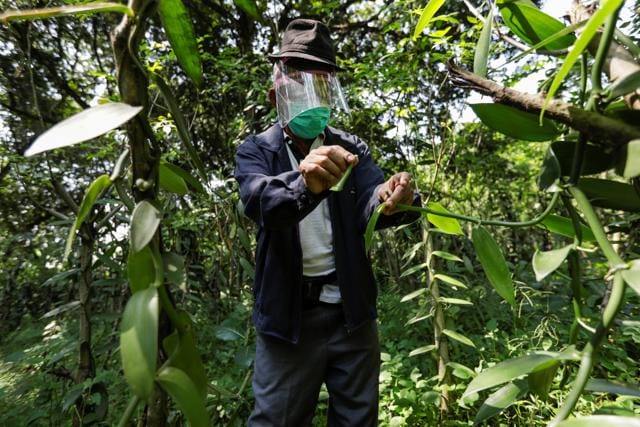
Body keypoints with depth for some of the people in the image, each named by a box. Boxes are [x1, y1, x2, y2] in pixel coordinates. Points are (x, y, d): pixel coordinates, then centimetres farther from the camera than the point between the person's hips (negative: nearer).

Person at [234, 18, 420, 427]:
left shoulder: (352, 149, 3)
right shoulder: (256, 151, -2)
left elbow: (369, 200, -14)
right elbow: (259, 199, -23)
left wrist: (390, 201, -38)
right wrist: (304, 183, -45)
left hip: (352, 314, 3)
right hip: (288, 318, -2)